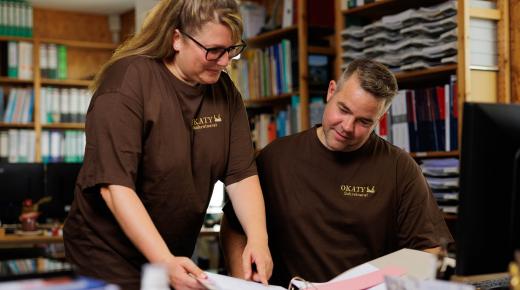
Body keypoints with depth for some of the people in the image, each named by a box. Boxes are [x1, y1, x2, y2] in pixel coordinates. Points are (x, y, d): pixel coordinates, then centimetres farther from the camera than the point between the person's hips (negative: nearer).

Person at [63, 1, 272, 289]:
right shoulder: (128, 81, -19)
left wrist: (258, 239, -21)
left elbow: (241, 173, -5)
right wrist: (165, 262, -34)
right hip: (109, 253, -5)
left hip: (177, 255, 6)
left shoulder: (224, 92, -1)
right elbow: (115, 184, -26)